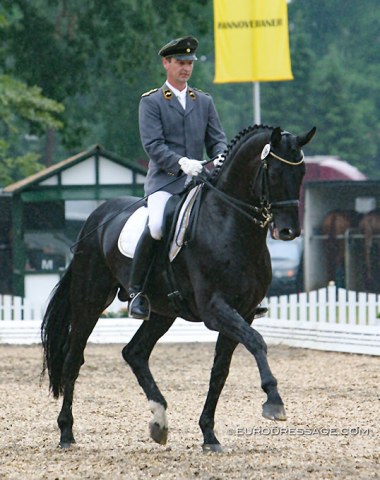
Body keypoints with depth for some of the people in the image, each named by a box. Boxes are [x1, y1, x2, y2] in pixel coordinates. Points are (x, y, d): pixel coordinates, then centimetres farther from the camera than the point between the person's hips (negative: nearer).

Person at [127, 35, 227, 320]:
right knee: (157, 226, -31)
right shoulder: (151, 102, 3)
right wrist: (181, 162, -24)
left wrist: (221, 160, -9)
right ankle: (136, 291, -18)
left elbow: (218, 139, 14)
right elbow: (152, 145, -8)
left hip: (199, 180, 5)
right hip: (165, 180, -5)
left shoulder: (204, 101, 18)